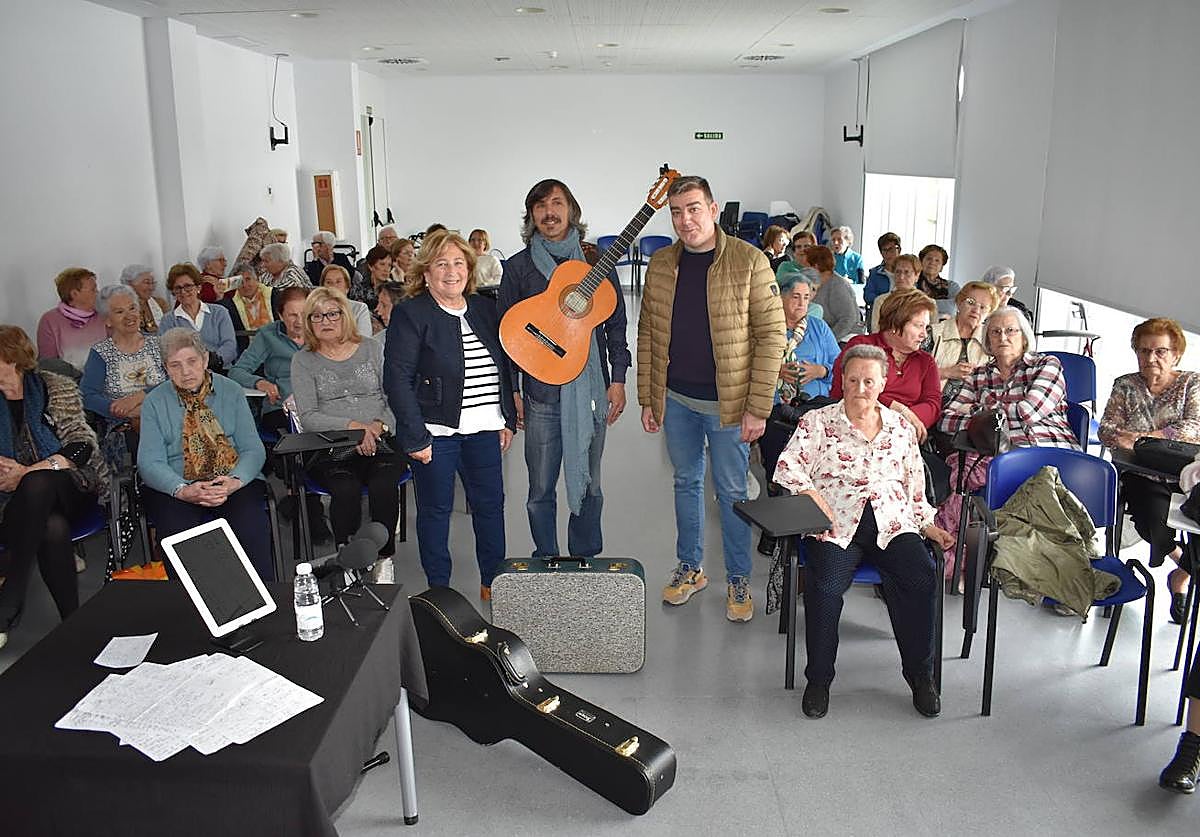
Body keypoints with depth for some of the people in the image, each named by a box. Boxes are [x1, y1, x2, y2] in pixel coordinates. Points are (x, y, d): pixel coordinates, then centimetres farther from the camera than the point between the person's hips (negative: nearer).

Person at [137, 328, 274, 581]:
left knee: (251, 531, -29)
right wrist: (183, 491, -21)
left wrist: (235, 481, -18)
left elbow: (253, 449, 3)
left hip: (234, 485, 0)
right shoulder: (154, 402, 9)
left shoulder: (231, 392, 10)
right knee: (182, 536, -31)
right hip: (175, 489, 0)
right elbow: (150, 463, -1)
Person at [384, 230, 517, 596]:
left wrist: (508, 419, 12)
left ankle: (493, 583, 27)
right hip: (436, 432, -5)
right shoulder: (410, 313, -8)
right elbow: (397, 379, -13)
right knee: (435, 509, 6)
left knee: (491, 503, 12)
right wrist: (415, 437, -17)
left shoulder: (483, 308, 10)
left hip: (483, 429, 6)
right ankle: (439, 590, 21)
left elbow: (503, 367, 17)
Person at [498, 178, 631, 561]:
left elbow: (615, 324, 8)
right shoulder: (518, 267, 2)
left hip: (591, 389, 1)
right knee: (541, 489, 7)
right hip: (541, 393, -1)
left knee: (589, 485, 11)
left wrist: (617, 379, 2)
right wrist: (512, 390, 0)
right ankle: (547, 562, 25)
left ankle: (586, 561, 28)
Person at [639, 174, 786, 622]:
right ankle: (690, 568, 33)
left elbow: (772, 336, -11)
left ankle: (738, 580, 24)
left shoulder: (748, 262, -10)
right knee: (686, 482, 17)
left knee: (731, 491, 7)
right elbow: (647, 334, 8)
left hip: (727, 402, -4)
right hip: (676, 399, 4)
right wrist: (647, 399, 5)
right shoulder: (660, 265, 3)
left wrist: (757, 409, -14)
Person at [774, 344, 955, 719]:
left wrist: (928, 525, 12)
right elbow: (788, 468, -4)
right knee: (827, 584, -30)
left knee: (921, 578, -26)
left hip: (892, 522, 3)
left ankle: (920, 675, -7)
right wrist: (818, 504, -16)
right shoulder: (817, 422, 8)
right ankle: (819, 679, -11)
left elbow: (915, 483, 23)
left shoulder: (900, 425, 19)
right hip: (837, 524, -2)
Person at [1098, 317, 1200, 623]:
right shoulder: (1125, 386, 12)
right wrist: (1125, 441, -19)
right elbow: (1107, 430, 4)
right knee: (1153, 521, -29)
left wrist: (1144, 437, -19)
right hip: (1142, 474, 0)